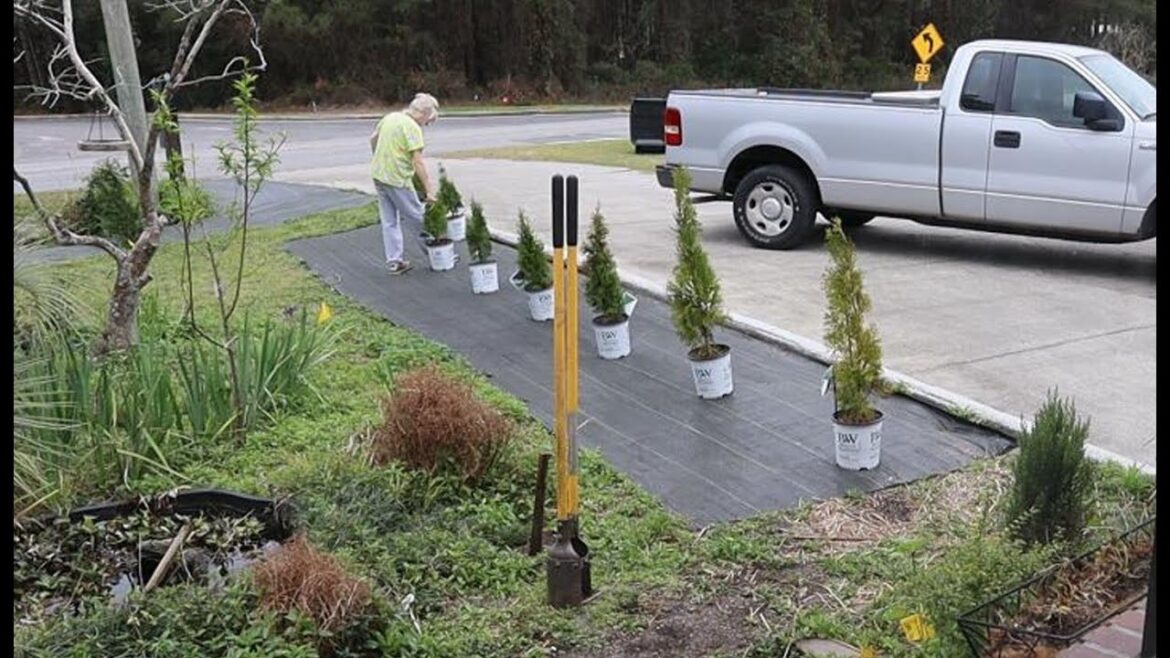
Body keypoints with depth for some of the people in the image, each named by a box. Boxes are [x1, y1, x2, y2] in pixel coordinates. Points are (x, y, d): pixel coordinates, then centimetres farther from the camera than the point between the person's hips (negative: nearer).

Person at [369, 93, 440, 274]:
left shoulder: (390, 117, 7)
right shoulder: (412, 128, -18)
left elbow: (373, 139, 21)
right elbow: (418, 162, -22)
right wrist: (429, 190, -20)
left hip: (378, 175, 8)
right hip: (397, 179, -8)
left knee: (389, 221, 12)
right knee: (416, 217, 9)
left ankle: (394, 261, 14)